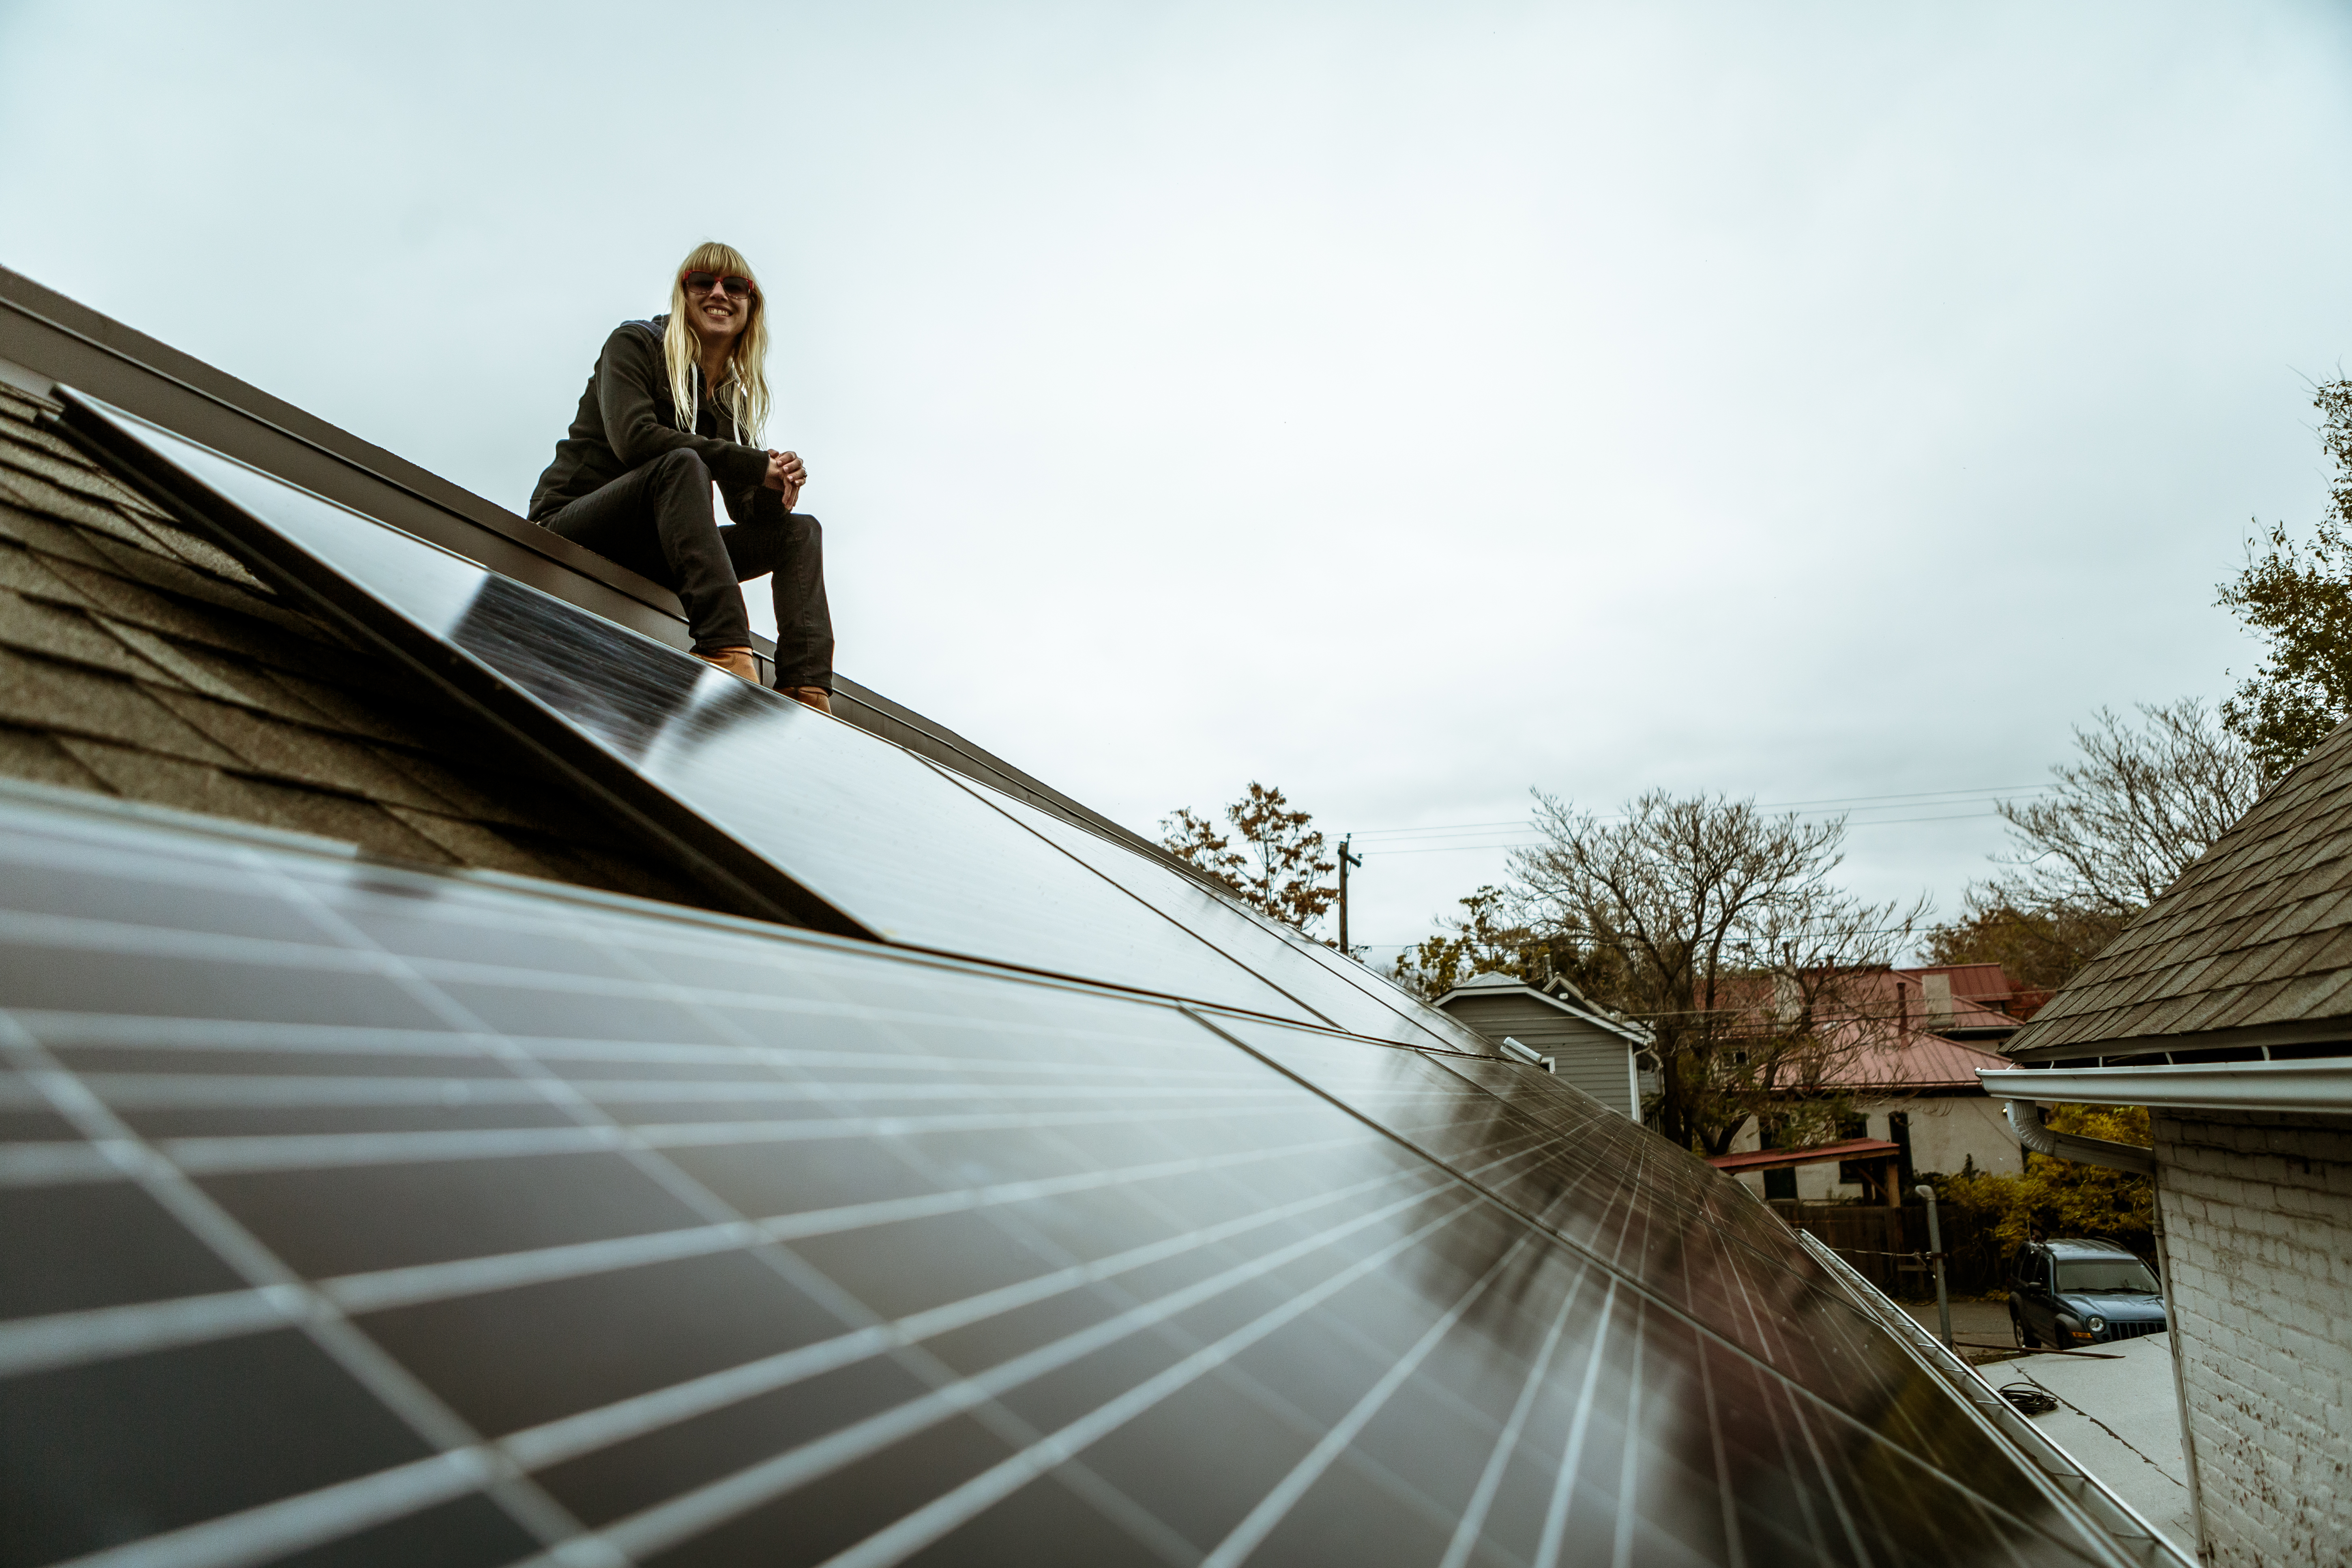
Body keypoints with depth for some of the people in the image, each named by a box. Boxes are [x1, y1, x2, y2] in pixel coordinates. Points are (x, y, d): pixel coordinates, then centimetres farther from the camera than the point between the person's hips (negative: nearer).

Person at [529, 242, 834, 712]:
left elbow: (745, 509, 7)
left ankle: (807, 692, -32)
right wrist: (756, 465, -23)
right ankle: (727, 652, -50)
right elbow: (634, 437, -21)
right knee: (683, 463, -32)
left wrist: (776, 491, -18)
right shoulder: (635, 344, -1)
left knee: (800, 530, -7)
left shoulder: (734, 398, 15)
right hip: (573, 527, -6)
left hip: (650, 556, 6)